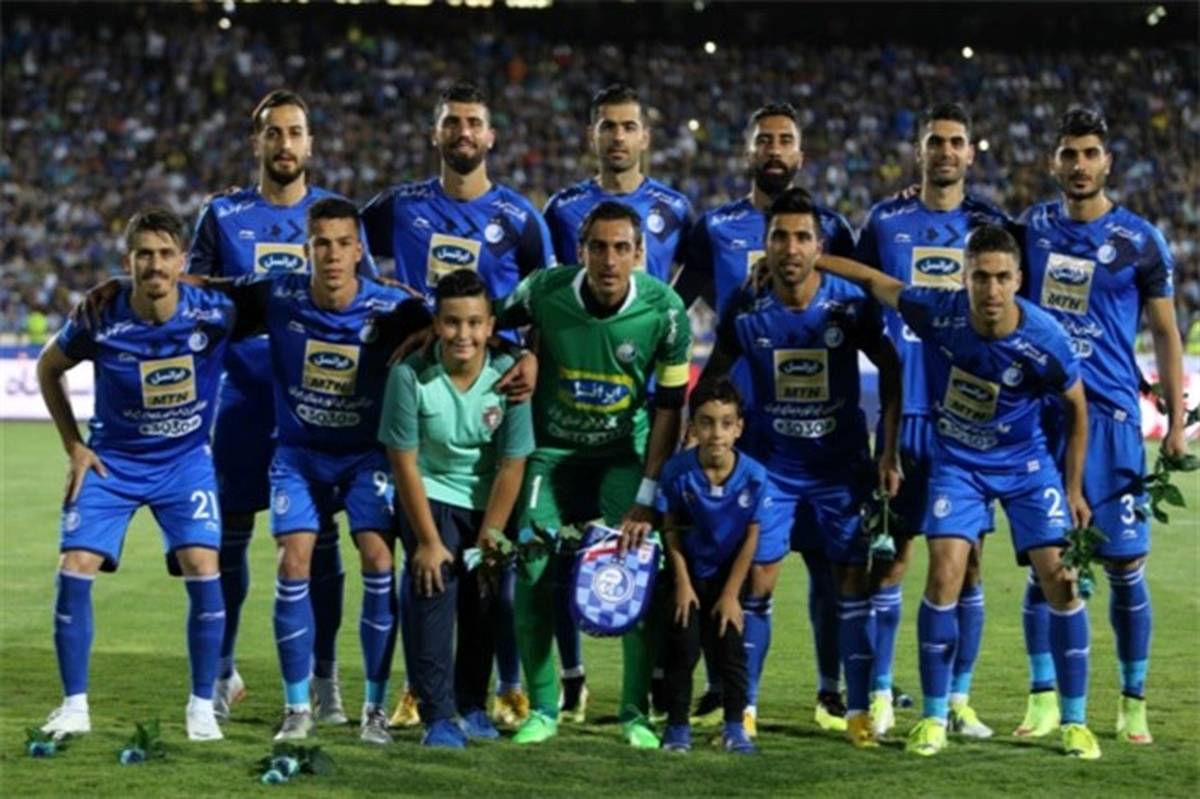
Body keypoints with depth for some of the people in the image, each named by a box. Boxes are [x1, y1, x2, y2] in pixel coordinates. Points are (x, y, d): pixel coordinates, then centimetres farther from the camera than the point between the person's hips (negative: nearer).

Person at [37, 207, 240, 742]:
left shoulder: (212, 313, -20)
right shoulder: (98, 322, -18)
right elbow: (48, 368, 2)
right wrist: (74, 445, -1)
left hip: (186, 460, 0)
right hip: (112, 460, 1)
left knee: (203, 570, -16)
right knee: (75, 569, -11)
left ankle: (203, 707, 0)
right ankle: (74, 706, 4)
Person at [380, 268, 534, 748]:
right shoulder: (410, 375, -23)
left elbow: (511, 465, -11)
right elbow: (405, 462, -16)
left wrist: (489, 539, -10)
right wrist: (427, 541, -15)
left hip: (486, 501, 2)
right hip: (429, 496, -2)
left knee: (484, 597, 2)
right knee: (435, 587, -16)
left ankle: (472, 706, 21)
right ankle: (437, 715, -14)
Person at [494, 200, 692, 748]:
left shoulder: (664, 310, -18)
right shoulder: (543, 292, -18)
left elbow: (669, 407, -11)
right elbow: (491, 328, 6)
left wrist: (646, 500, -14)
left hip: (624, 451, 0)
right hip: (552, 448, 0)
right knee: (532, 573, -9)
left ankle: (636, 712, 4)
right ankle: (542, 708, 7)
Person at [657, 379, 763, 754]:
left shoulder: (753, 476, -21)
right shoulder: (677, 471, -21)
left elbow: (751, 538, -11)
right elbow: (671, 529, -8)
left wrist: (731, 594, -9)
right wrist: (682, 583, -9)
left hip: (728, 572, 0)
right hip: (689, 571, 0)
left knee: (730, 646, 0)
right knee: (682, 647, -1)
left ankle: (735, 726, 12)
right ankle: (677, 726, 10)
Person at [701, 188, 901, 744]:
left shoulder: (850, 306, -11)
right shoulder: (746, 312, -9)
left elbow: (890, 370, 0)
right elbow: (711, 378, 6)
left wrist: (889, 452, -3)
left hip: (842, 467, 0)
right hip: (770, 466, 1)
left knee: (851, 583, -1)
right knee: (756, 583, -4)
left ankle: (858, 709, 8)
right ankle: (743, 708, 6)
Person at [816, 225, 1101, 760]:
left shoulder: (1045, 339, -24)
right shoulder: (939, 314, -23)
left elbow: (1076, 409, -6)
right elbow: (873, 280, -5)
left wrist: (1073, 490, -1)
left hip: (1026, 464, 0)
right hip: (957, 463, 0)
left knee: (1060, 579, -7)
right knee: (944, 573, -14)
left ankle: (1074, 721, 7)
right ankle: (933, 718, 0)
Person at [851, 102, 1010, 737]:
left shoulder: (992, 225, 7)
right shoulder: (885, 222, 5)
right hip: (905, 409, -1)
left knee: (967, 560, 3)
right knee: (891, 553, -2)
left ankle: (959, 698, 11)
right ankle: (880, 696, 6)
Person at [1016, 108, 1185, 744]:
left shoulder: (1139, 241, -1)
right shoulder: (1032, 228, 7)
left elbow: (1165, 334, 3)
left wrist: (1176, 421, -3)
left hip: (1109, 414, -2)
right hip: (1040, 411, 2)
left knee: (1123, 565, -1)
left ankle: (1133, 702, 9)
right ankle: (1043, 698, 9)